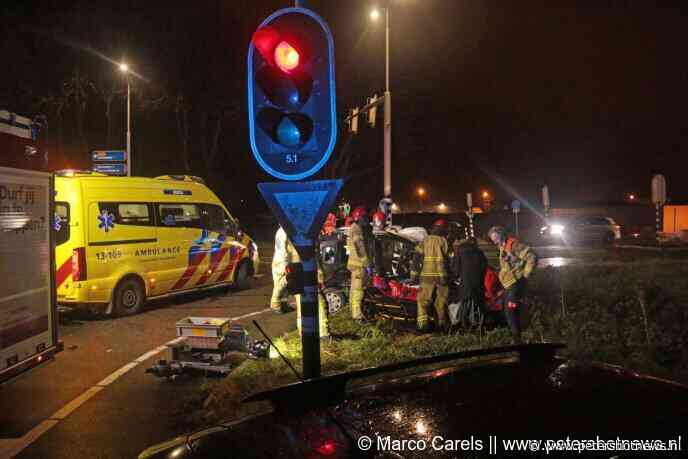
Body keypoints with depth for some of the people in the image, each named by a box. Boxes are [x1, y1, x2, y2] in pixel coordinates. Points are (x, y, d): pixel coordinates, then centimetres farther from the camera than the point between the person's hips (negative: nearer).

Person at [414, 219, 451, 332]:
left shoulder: (425, 240, 8)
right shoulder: (444, 241, 2)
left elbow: (417, 256, 3)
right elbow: (450, 259, 1)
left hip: (427, 275, 1)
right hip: (442, 275, 0)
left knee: (423, 300, 0)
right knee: (441, 301, 12)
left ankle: (422, 323, -14)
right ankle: (441, 324, 20)